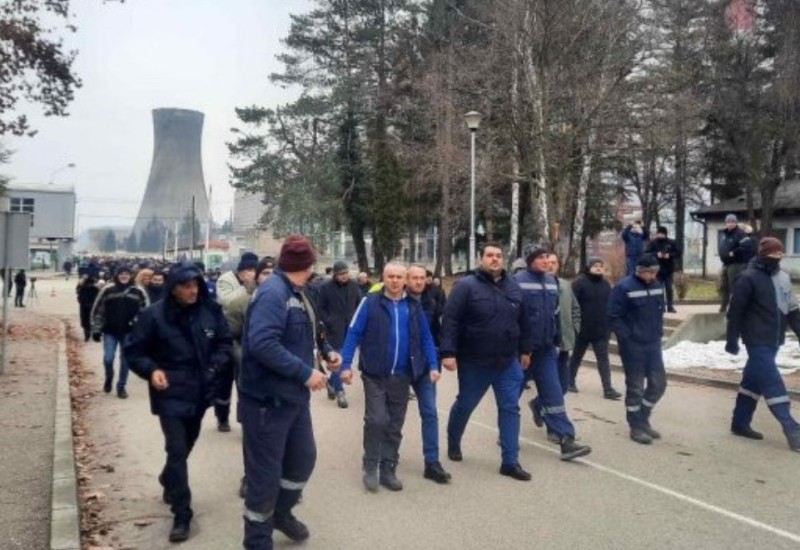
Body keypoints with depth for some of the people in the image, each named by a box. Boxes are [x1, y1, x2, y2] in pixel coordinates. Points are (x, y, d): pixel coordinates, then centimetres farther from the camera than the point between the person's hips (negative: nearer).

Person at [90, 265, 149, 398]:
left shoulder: (138, 291, -2)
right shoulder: (108, 290, -3)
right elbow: (97, 310, 2)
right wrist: (96, 329, 0)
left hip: (129, 332, 0)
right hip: (110, 331, 0)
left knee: (125, 360, 6)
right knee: (108, 358, -4)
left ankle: (121, 386, 21)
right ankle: (109, 378, 27)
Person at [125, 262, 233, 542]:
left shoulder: (210, 311, -6)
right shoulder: (153, 315, -13)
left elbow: (225, 342, 7)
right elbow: (133, 352, -5)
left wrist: (215, 366, -9)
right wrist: (151, 370, -22)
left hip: (200, 391, 4)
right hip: (170, 394, -4)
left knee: (187, 444, 21)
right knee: (177, 449, -8)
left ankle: (168, 479, 52)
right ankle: (182, 515, 3)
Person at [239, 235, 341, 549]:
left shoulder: (296, 293, 10)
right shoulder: (273, 293, -21)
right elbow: (262, 344, -33)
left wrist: (326, 352, 4)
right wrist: (305, 373, -27)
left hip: (294, 397, 10)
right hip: (267, 400, -10)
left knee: (303, 458, 22)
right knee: (265, 473, 4)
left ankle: (282, 512, 45)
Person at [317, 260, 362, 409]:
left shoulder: (354, 285, 5)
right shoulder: (326, 287, -5)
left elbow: (359, 304, 15)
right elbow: (320, 308, -1)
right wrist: (329, 322, -9)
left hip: (351, 328, 4)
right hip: (335, 329, -4)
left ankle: (331, 382, 32)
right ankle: (339, 390, 6)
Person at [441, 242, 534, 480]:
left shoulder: (513, 287, 6)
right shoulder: (466, 286, -11)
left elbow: (523, 322, 15)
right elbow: (450, 320, -15)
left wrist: (525, 349, 16)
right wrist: (448, 352, -21)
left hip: (508, 362, 4)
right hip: (474, 362, -4)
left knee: (510, 409, 3)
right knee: (464, 406, 13)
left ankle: (510, 462, 10)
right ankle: (453, 443, 38)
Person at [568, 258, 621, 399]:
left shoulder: (606, 284, 8)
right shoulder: (579, 283, -11)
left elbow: (610, 306, 14)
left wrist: (609, 326, 11)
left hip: (601, 330, 4)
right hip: (582, 329, -4)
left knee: (603, 359, 0)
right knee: (576, 357, 12)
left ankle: (608, 389, -1)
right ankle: (570, 382, 29)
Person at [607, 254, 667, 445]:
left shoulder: (657, 286, 7)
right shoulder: (624, 288, -14)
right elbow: (613, 317, -14)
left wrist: (658, 332, 10)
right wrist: (627, 337, -15)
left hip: (653, 344, 7)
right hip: (633, 345, -6)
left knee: (659, 383, 9)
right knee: (635, 387, 1)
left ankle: (643, 419, 27)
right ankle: (636, 427, 14)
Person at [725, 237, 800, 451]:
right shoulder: (748, 278, -12)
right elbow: (735, 312, -12)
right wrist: (732, 341, -12)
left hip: (773, 340, 8)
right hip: (758, 341, -7)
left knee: (754, 381, 14)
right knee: (773, 384, -8)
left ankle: (740, 423, 23)